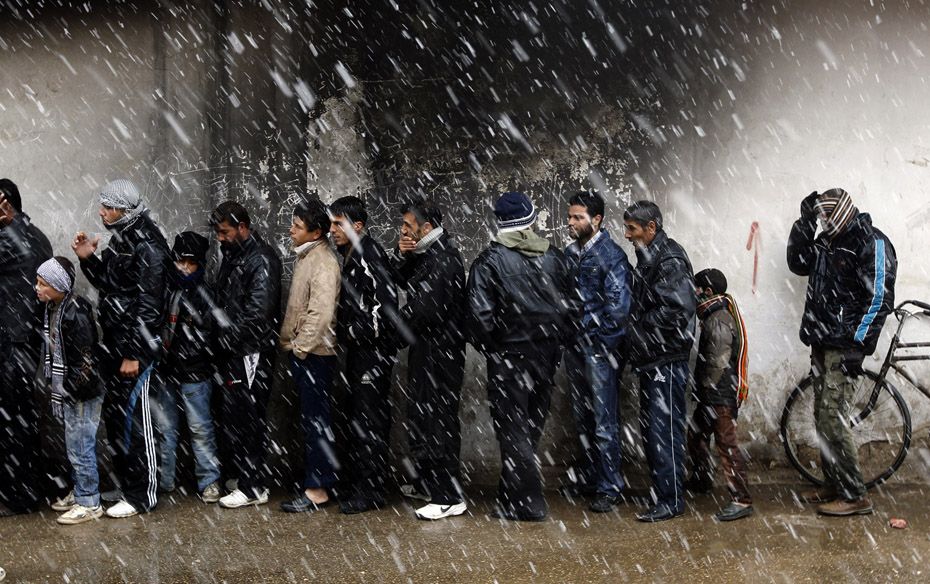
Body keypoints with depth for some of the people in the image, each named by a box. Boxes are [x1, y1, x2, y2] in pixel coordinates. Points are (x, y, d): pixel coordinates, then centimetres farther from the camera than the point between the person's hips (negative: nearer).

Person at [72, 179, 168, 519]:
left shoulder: (146, 247, -16)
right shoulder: (121, 239, 13)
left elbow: (148, 306, -20)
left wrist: (134, 353, -20)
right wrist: (88, 260, 7)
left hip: (135, 348, -10)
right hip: (113, 344, 10)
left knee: (134, 420, -3)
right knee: (114, 417, 15)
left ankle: (143, 495, 6)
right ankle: (126, 484, 26)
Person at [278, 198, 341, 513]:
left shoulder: (323, 262, -17)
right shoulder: (306, 256, 13)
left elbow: (321, 313, -24)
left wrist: (300, 346, -18)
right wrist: (287, 340, 16)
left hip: (314, 353, -9)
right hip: (302, 350, 9)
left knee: (316, 420, -3)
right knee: (311, 418, 15)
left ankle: (317, 489, 3)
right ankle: (315, 476, 25)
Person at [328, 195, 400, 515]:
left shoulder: (370, 256, -17)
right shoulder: (350, 255, 14)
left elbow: (386, 305, -24)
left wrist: (353, 331, -16)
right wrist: (344, 332, 11)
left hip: (373, 351, -10)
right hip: (357, 351, 10)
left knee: (368, 421, -5)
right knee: (351, 417, 16)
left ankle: (369, 491, 2)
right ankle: (358, 480, 27)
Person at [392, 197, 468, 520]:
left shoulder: (443, 260, -21)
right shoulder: (425, 253, 11)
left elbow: (423, 311, -24)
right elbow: (402, 281, 16)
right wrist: (402, 256, -3)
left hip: (439, 353, -11)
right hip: (426, 351, 11)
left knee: (438, 423, -6)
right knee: (420, 418, 21)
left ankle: (449, 497, 1)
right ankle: (426, 483, 36)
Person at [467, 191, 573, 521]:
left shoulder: (490, 261, -11)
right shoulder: (554, 258, 4)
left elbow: (481, 314, -16)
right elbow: (568, 306, 7)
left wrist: (487, 346, -1)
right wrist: (553, 341, 14)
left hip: (509, 357, -5)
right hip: (547, 355, 5)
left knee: (513, 429, 2)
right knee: (531, 427, 15)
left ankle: (529, 503, 1)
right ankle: (511, 499, 27)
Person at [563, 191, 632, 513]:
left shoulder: (611, 255, -11)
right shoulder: (569, 253, 10)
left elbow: (618, 306, -16)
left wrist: (595, 337, -11)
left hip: (599, 349, -7)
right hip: (574, 347, 7)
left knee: (604, 422, -3)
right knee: (582, 418, 15)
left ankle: (610, 487, 4)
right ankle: (589, 477, 27)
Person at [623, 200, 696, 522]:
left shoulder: (670, 260, -16)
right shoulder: (649, 257, 15)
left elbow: (679, 308, -25)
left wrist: (640, 327, -16)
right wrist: (636, 330, 8)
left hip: (667, 359, -10)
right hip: (651, 357, 10)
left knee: (664, 429, -6)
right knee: (650, 426, 16)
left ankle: (670, 500, 0)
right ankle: (659, 488, 27)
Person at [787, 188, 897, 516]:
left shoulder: (873, 244, -11)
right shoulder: (827, 241, 15)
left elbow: (880, 299, -15)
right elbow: (798, 262, 18)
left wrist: (856, 345, -18)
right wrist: (805, 222, 8)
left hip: (845, 346, -9)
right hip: (822, 343, 9)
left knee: (832, 419, -11)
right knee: (822, 418, 12)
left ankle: (854, 497, -5)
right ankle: (833, 487, 22)